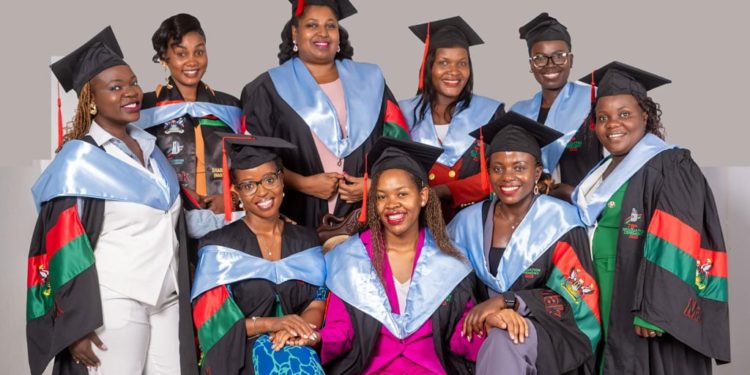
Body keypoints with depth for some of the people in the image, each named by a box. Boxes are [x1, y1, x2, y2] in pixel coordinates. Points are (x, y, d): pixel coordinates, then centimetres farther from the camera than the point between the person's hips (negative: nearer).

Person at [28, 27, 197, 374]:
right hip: (114, 306, -6)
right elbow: (64, 252, -12)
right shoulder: (78, 162, -9)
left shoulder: (148, 146, 10)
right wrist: (77, 328, -16)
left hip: (168, 299, 6)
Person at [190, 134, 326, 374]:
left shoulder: (306, 242, 11)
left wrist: (296, 328, -16)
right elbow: (211, 322, -6)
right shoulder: (219, 246, -2)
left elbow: (317, 304, 7)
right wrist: (271, 323, -20)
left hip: (296, 345, 4)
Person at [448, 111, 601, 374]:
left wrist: (506, 300, -19)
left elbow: (576, 297, -8)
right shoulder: (468, 222, 3)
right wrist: (488, 313, -19)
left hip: (550, 334, -4)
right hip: (485, 334, 4)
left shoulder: (560, 220, -6)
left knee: (504, 342, -33)